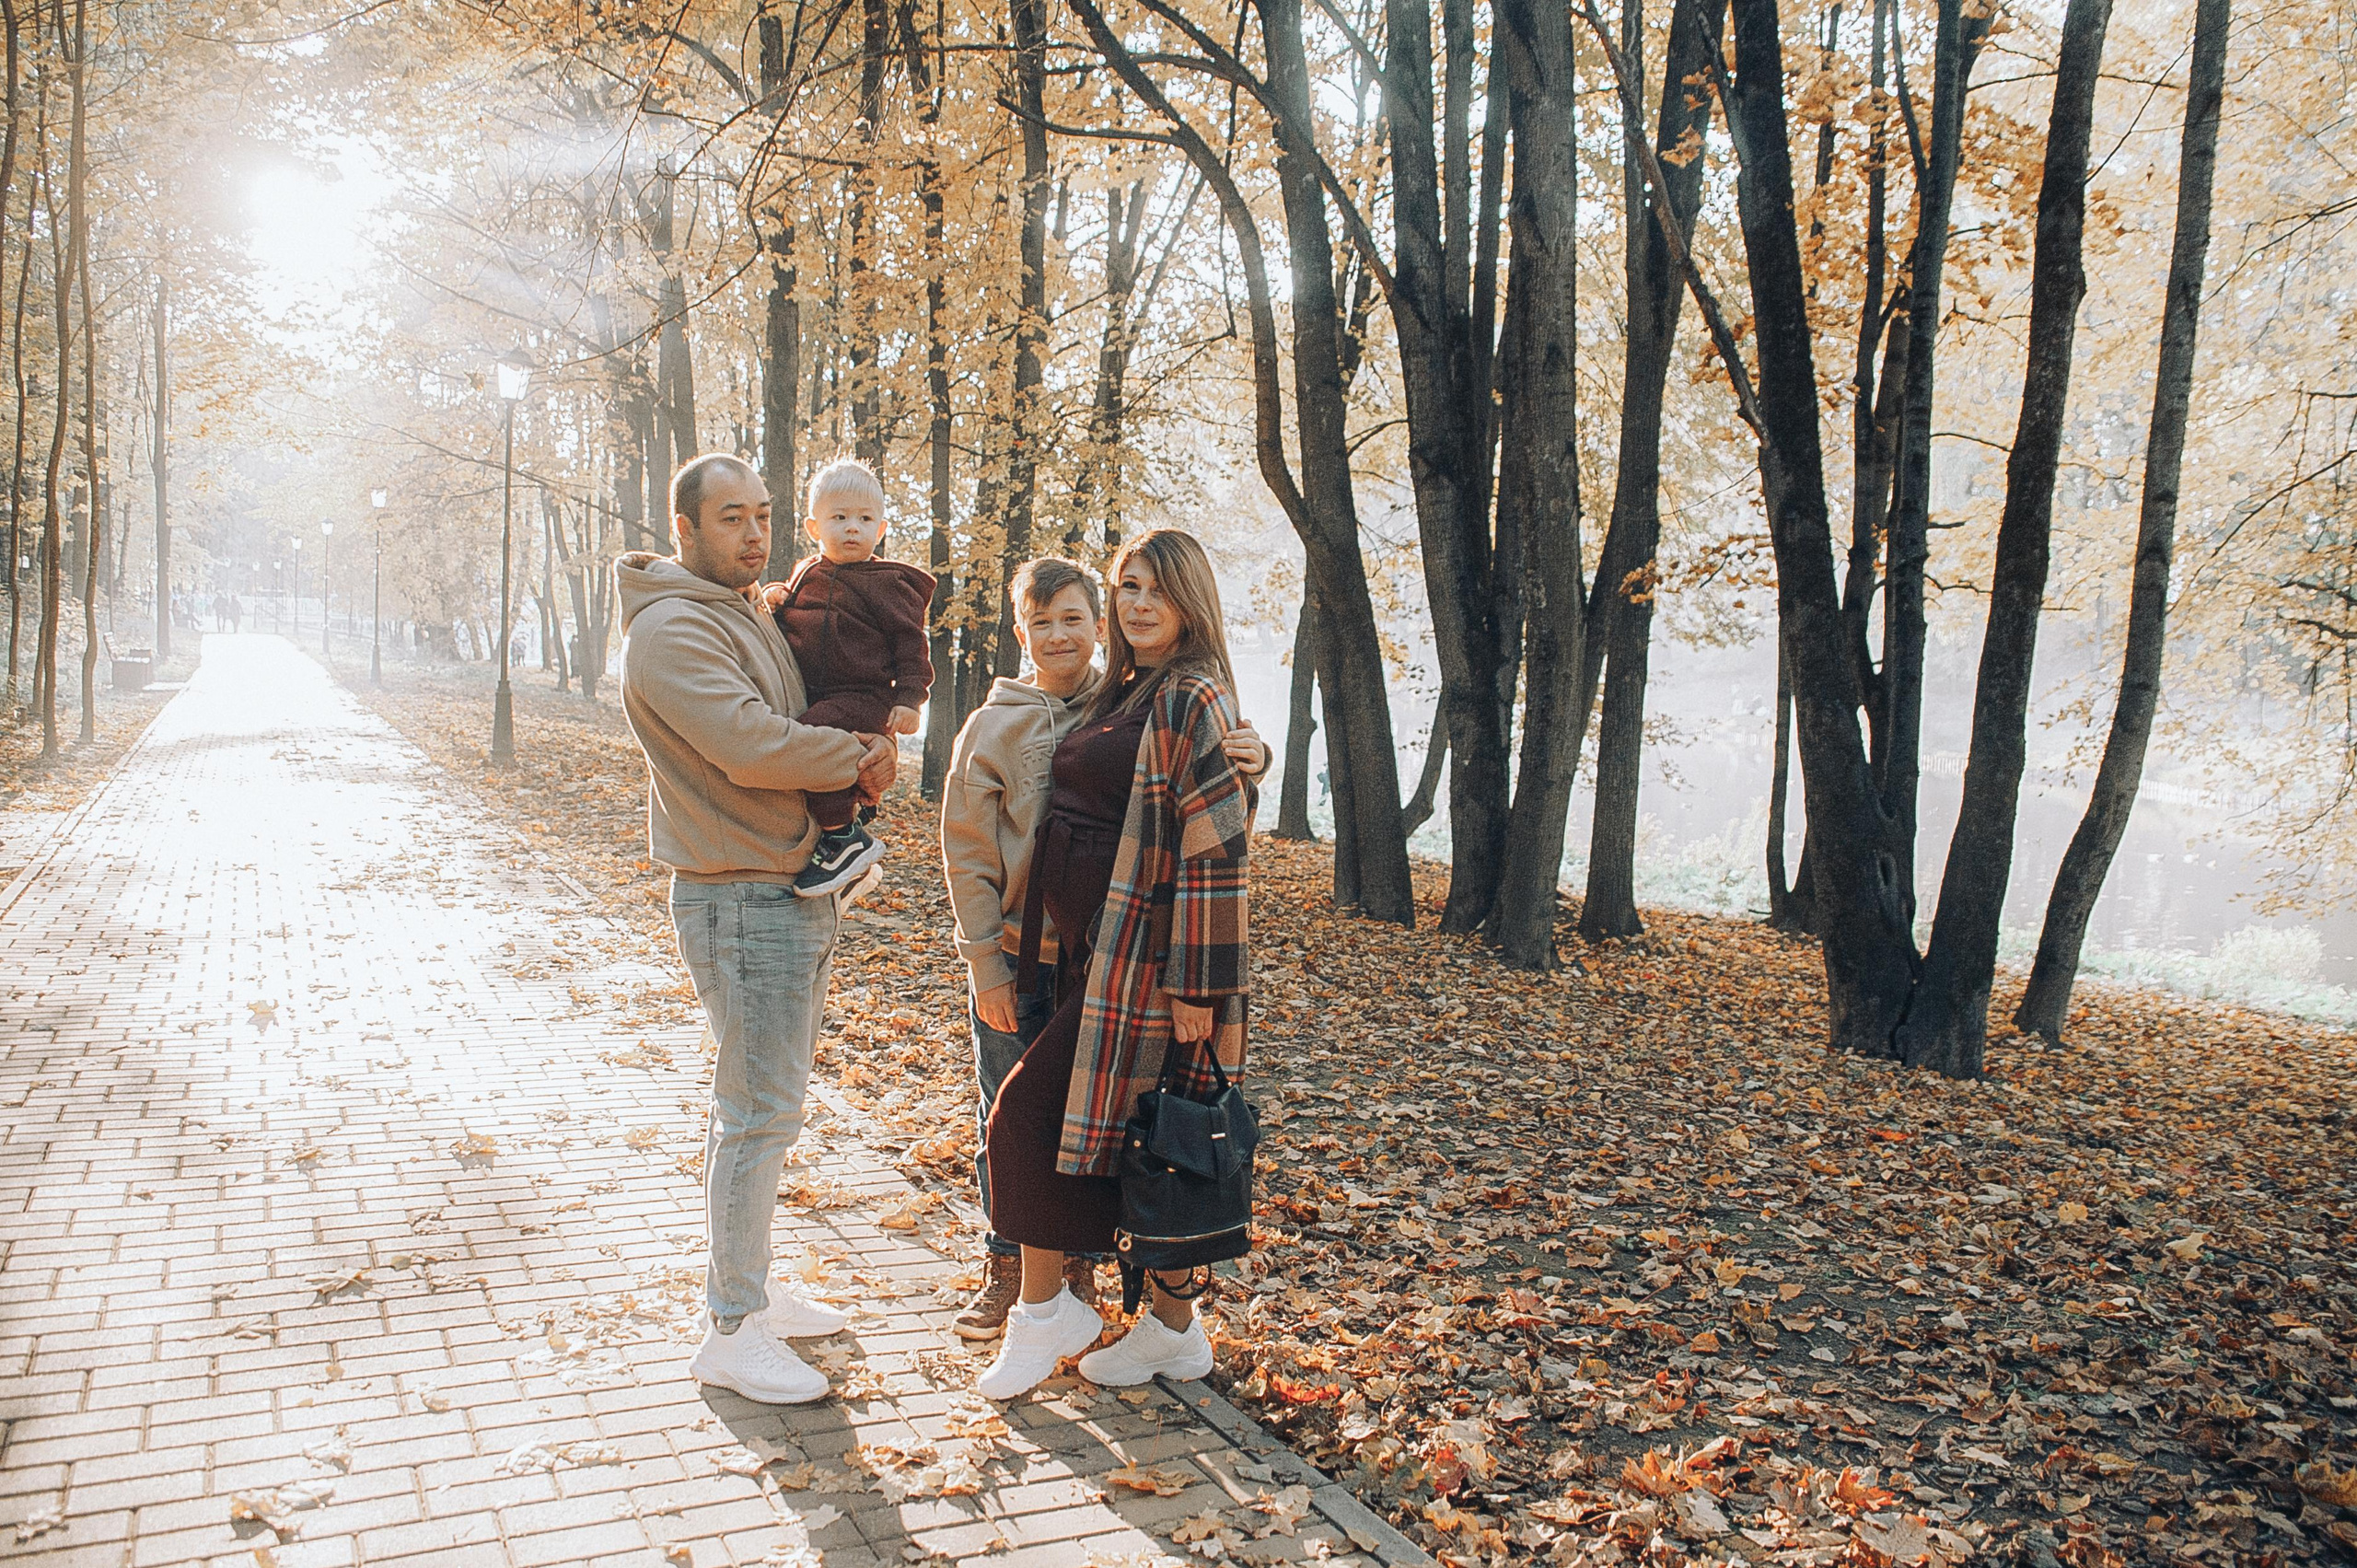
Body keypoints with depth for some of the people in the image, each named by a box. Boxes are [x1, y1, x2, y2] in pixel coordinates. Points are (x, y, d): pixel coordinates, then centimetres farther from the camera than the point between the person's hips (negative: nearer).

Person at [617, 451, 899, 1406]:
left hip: (798, 891, 10)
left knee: (763, 1104, 17)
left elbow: (799, 724, 23)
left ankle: (748, 1290, 30)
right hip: (742, 902, -10)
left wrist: (861, 752, 0)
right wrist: (859, 757, -11)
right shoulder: (672, 630, -16)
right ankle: (730, 1334, 5)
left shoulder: (749, 618, 16)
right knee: (758, 1114, -6)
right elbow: (750, 746, -26)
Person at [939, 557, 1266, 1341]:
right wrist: (985, 962, -5)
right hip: (1016, 960, 0)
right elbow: (967, 855, 0)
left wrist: (1251, 753, -24)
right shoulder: (990, 727, -1)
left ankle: (1080, 1271, 27)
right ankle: (1006, 1269, 29)